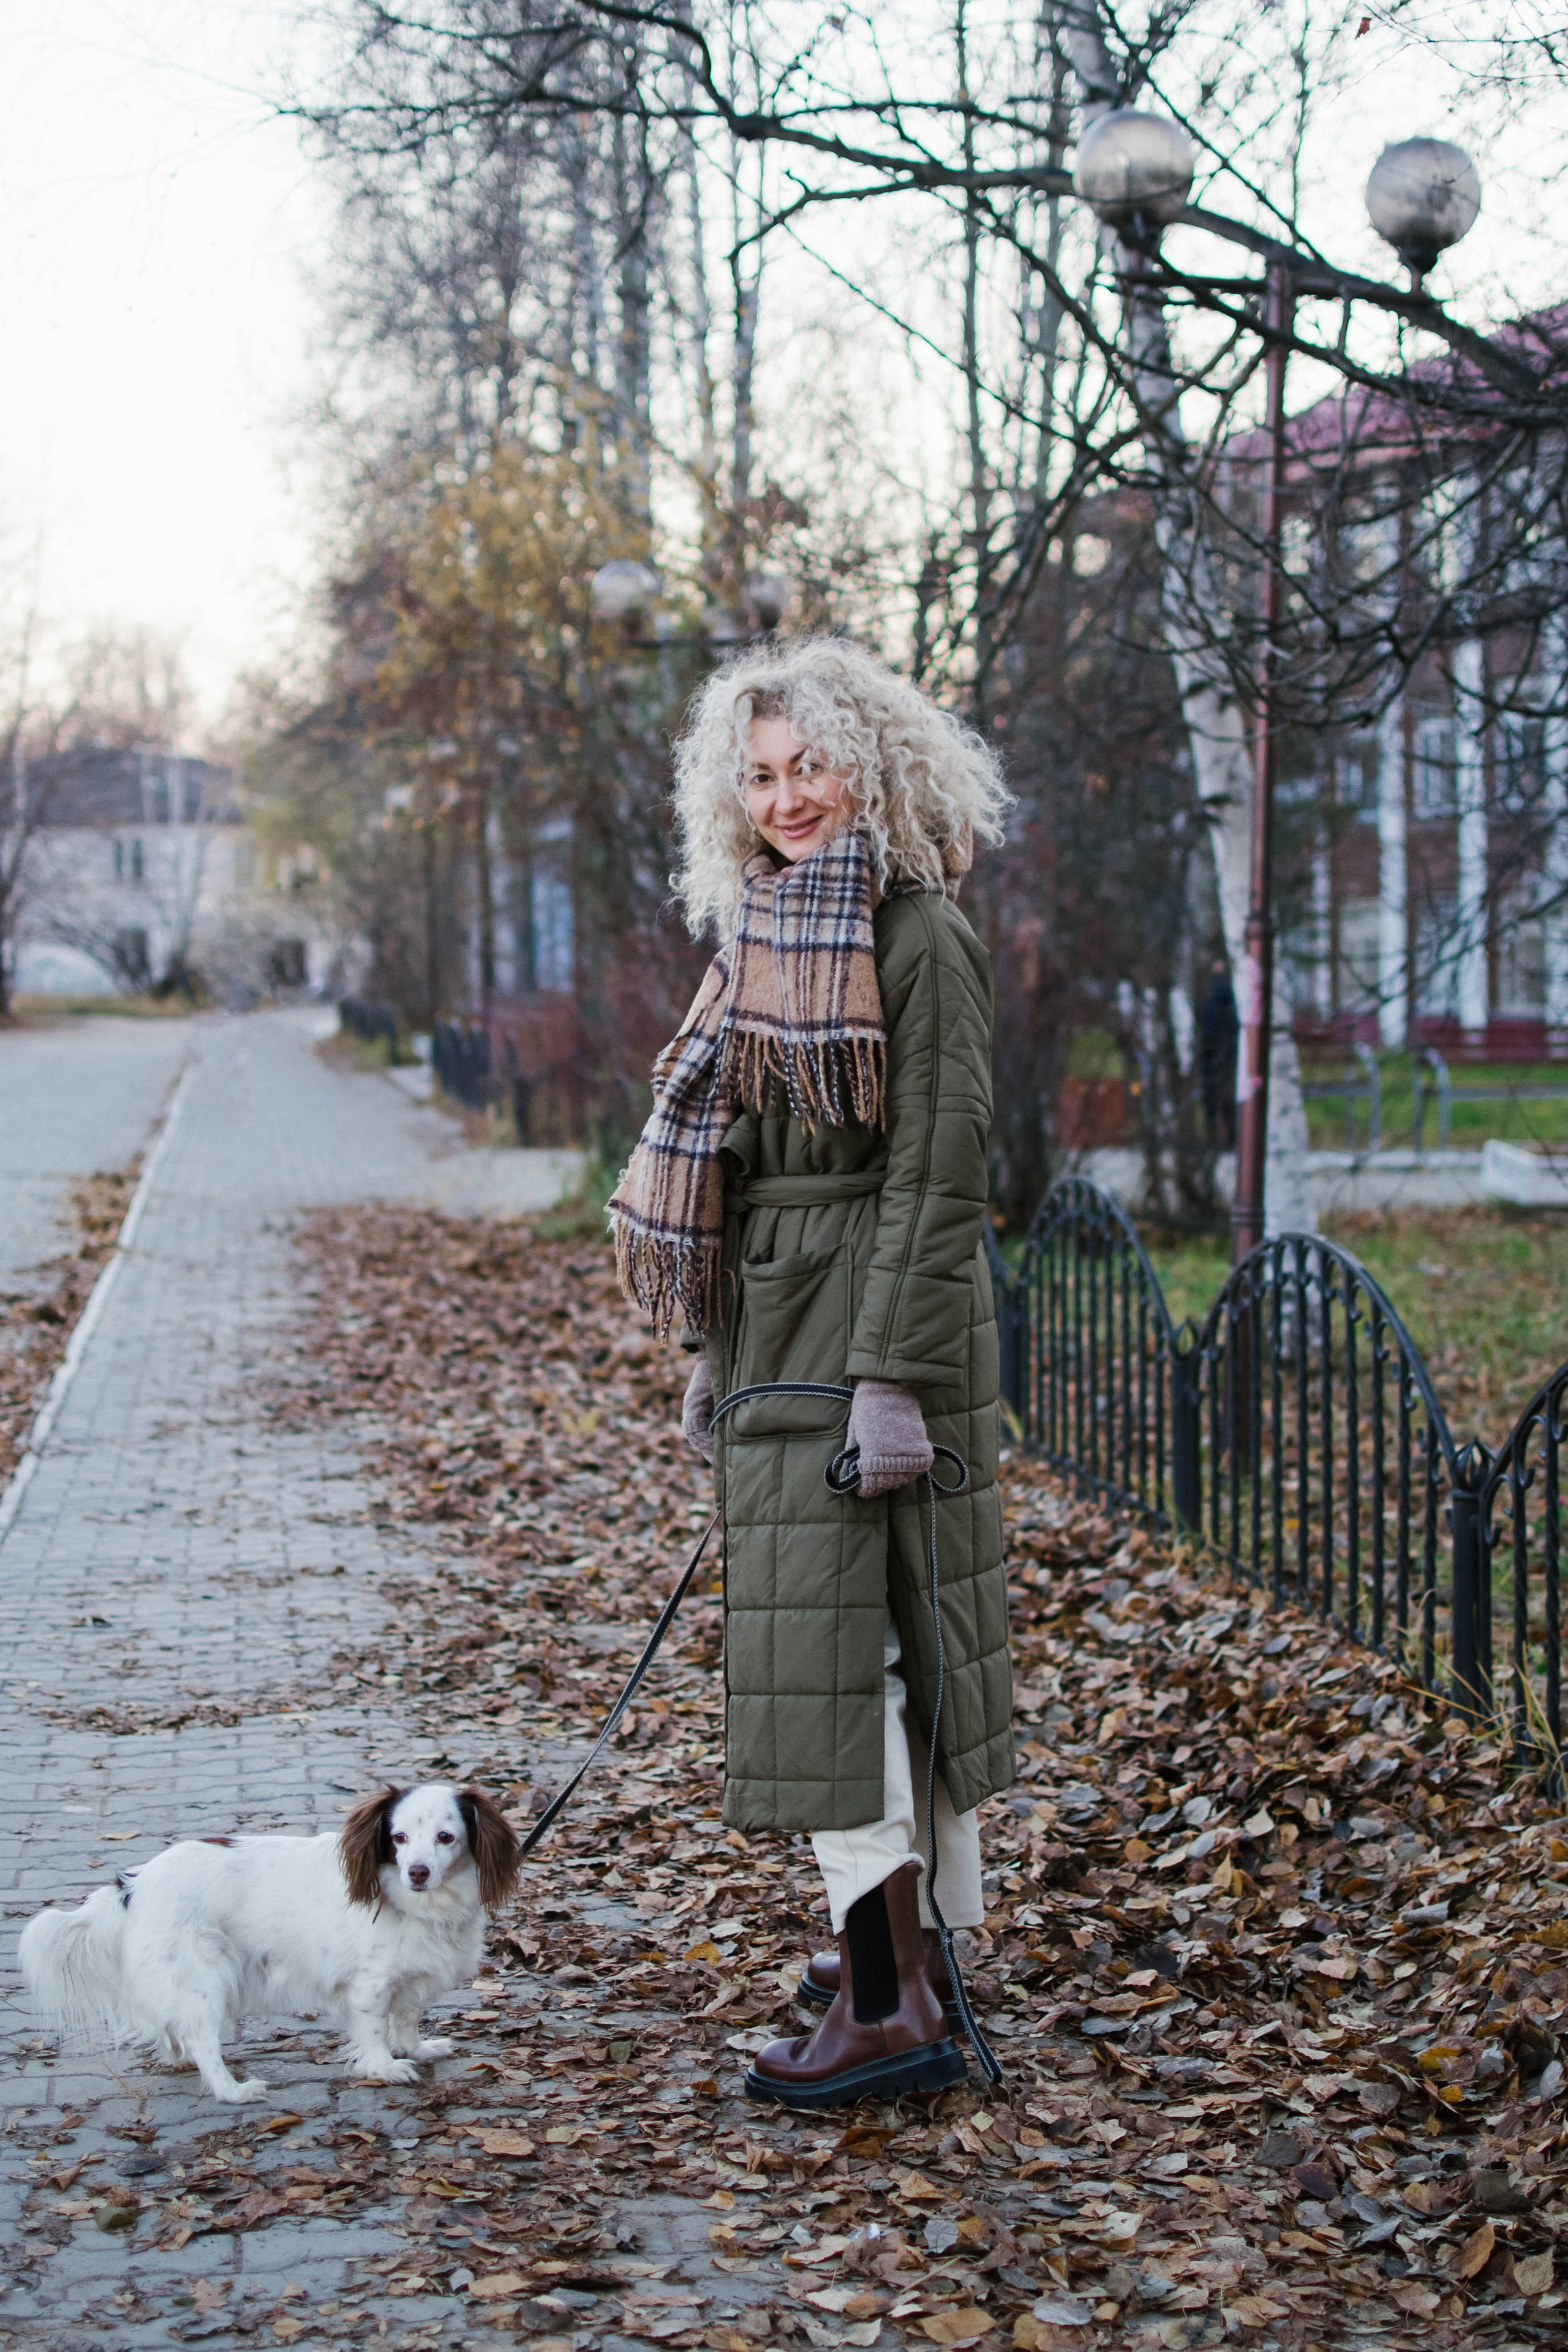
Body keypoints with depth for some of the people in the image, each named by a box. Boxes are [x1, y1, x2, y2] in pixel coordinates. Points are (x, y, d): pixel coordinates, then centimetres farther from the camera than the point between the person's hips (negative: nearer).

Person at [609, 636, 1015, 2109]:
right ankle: (929, 1944, 23)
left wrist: (891, 1378, -21)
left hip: (873, 1330, -9)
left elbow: (940, 1174, -17)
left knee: (833, 1640, -11)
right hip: (781, 1328, 9)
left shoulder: (918, 938, -12)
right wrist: (712, 1352, 18)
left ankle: (891, 1999, -9)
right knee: (877, 1638, 13)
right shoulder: (772, 939, 15)